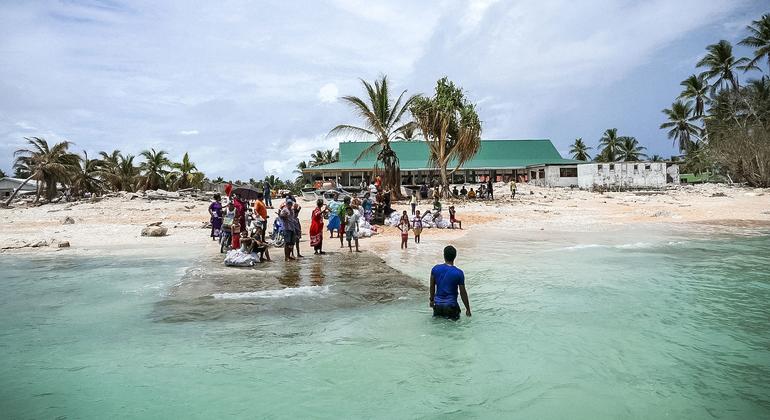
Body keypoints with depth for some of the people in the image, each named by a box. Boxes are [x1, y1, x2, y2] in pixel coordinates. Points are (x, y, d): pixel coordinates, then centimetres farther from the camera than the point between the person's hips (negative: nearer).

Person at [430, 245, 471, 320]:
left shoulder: (435, 268, -6)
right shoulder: (459, 273, -14)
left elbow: (432, 287, 4)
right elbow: (463, 293, -8)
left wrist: (432, 300, 19)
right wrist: (468, 309, 2)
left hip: (438, 303, 3)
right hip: (451, 304, -3)